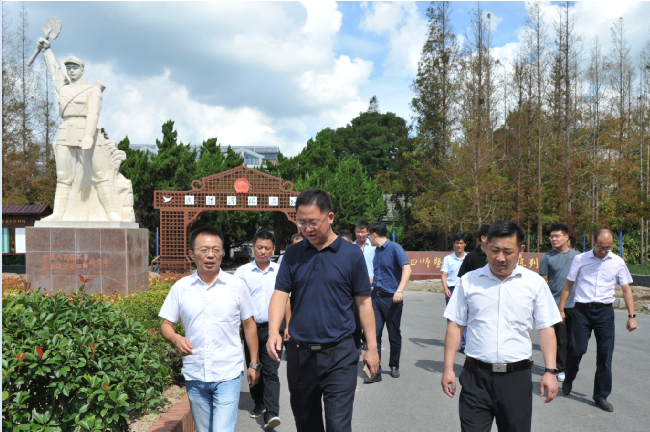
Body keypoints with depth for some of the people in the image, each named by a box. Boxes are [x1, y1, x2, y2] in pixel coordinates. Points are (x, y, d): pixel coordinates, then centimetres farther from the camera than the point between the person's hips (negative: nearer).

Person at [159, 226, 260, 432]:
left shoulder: (237, 286, -3)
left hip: (228, 375, -2)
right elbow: (166, 325, 6)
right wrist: (176, 338, -17)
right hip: (194, 376, 3)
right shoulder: (180, 288, 0)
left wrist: (254, 364, 6)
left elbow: (249, 325, 6)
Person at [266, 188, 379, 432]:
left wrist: (371, 347, -1)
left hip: (339, 354, -3)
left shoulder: (351, 254, -4)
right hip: (299, 353, 3)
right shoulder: (293, 254, 4)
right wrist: (273, 332, -18)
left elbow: (364, 302, 0)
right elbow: (280, 294, -2)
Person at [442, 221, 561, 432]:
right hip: (476, 375, 0)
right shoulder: (469, 281, 2)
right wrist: (448, 368, 1)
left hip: (517, 376, 1)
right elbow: (455, 325, 5)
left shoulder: (535, 282, 2)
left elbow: (546, 329, 4)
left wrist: (550, 371, -3)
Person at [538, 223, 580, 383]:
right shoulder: (547, 257, -1)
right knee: (560, 339, -1)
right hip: (556, 305, -3)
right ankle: (560, 369, 11)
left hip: (575, 304, 3)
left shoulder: (577, 255, 8)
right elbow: (543, 282, -1)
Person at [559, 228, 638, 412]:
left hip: (605, 311, 1)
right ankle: (568, 378, 27)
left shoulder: (617, 262, 4)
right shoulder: (580, 259, 1)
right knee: (577, 349, -3)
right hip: (582, 309, -1)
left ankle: (601, 396, 16)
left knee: (605, 355, 3)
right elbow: (568, 285, 6)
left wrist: (631, 315, 2)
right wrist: (561, 309, 3)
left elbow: (626, 289, 8)